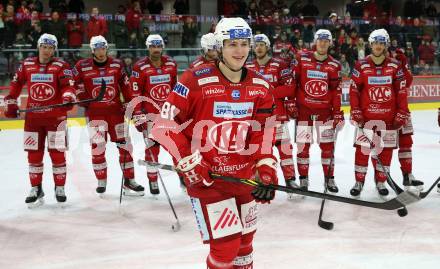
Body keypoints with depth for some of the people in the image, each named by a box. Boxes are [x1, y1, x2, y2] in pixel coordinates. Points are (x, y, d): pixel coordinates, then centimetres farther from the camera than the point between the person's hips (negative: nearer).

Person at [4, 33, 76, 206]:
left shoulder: (61, 66, -3)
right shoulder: (26, 65, 7)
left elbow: (68, 86, -15)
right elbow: (16, 85, 18)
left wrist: (68, 98, -34)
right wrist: (11, 103, 13)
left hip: (56, 115, -3)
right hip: (33, 116, 3)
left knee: (57, 153, 0)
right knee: (34, 154, 7)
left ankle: (60, 187, 15)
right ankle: (36, 189, 20)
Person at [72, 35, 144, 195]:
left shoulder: (117, 64, 3)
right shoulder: (82, 66, -4)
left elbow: (125, 85, 8)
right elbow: (76, 84, 5)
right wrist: (84, 99, -4)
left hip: (116, 111, 2)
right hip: (94, 112, -2)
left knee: (124, 145, 3)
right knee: (97, 145, -11)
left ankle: (129, 181, 14)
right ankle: (101, 181, 9)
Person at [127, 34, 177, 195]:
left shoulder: (171, 64, 4)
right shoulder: (140, 67, -9)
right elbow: (135, 94, -9)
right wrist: (138, 115, -11)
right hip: (150, 113, -3)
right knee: (152, 147, 1)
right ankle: (152, 180, 15)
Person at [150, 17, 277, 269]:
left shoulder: (261, 85, 0)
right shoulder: (195, 80, -15)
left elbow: (264, 133, 3)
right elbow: (165, 126, -12)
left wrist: (267, 170, -9)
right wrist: (190, 163, -15)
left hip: (245, 176, 5)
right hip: (206, 177, -5)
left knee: (244, 240, 20)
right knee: (226, 246, -8)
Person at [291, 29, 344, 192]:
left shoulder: (334, 65, 2)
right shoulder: (301, 58, -2)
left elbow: (336, 91, 1)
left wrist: (338, 113, -2)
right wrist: (291, 103, -3)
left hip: (324, 110, 1)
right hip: (303, 108, -1)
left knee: (328, 145, 4)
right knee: (303, 145, 3)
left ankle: (329, 178, 17)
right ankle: (303, 179, 16)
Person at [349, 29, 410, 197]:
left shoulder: (395, 66, 1)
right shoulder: (361, 66, -3)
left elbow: (401, 91, 2)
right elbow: (354, 90, -2)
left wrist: (402, 113, -1)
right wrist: (355, 112, -7)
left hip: (389, 116, 2)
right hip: (366, 115, -2)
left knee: (386, 149, 7)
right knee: (362, 148, -1)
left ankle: (381, 181, 21)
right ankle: (359, 182, 11)